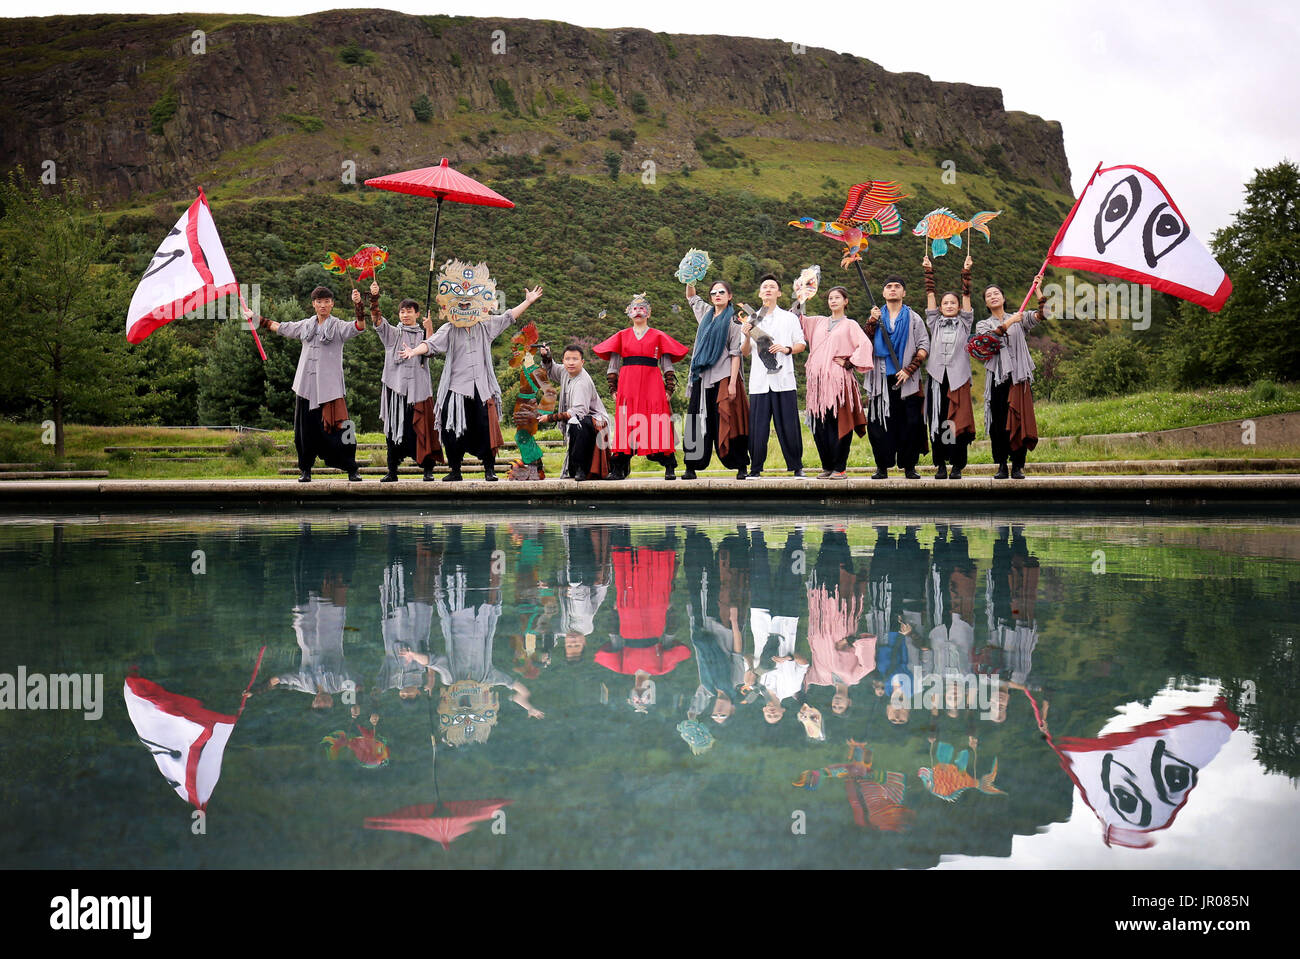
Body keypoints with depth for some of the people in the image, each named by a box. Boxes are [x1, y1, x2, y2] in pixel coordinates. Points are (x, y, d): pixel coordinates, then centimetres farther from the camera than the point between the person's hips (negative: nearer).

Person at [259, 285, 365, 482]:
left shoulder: (338, 327, 2)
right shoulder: (305, 326, 15)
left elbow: (359, 327, -14)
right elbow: (281, 328, 28)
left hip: (329, 387, -4)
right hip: (306, 386, 4)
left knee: (337, 428, -8)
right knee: (305, 429, 5)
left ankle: (351, 469, 0)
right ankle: (305, 469, 15)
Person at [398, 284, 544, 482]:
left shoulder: (485, 326, 10)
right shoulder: (449, 329, 2)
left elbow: (508, 317, 16)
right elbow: (431, 344, -9)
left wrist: (528, 302, 16)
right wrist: (413, 351, -26)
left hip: (482, 389, 1)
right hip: (456, 388, -1)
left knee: (486, 428, -5)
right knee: (453, 431, 0)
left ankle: (489, 470, 5)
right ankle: (455, 471, 13)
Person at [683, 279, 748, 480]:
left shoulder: (732, 321, 1)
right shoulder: (706, 313, 16)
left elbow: (736, 354, -5)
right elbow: (690, 297, 35)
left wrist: (732, 383, -13)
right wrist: (690, 281, 14)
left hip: (723, 377, -5)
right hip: (703, 377, 5)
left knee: (726, 423, -7)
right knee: (698, 423, 2)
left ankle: (741, 467, -2)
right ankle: (691, 467, 3)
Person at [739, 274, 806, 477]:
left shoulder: (790, 318, 13)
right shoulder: (751, 320, 17)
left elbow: (802, 345, 11)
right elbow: (745, 353, 15)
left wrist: (787, 349, -8)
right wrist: (747, 337, -5)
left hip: (784, 379, -1)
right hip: (759, 381, 1)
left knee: (789, 426, -4)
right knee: (758, 426, -3)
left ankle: (796, 467, 5)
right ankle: (755, 469, 3)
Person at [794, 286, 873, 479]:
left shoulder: (850, 325, 8)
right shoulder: (819, 322, 20)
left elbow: (865, 345, -3)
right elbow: (798, 321, 22)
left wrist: (849, 362, -6)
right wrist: (799, 302, 10)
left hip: (838, 379, -4)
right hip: (817, 380, 4)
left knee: (838, 423, -7)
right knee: (819, 425, 1)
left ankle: (839, 468, -4)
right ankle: (827, 467, 10)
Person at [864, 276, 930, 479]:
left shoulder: (913, 319, 10)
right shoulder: (877, 317, 16)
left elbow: (924, 347, 1)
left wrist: (909, 369, -10)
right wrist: (872, 322, -8)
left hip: (906, 380, -1)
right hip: (881, 379, 1)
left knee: (910, 423, -4)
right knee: (880, 423, -3)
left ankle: (909, 466, 4)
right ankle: (882, 466, 4)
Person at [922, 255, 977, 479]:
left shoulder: (964, 324, 13)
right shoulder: (935, 324, 15)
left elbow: (966, 295, 7)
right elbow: (930, 295, 13)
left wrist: (966, 272, 3)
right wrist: (929, 271, 10)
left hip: (958, 377, -1)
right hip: (938, 377, 1)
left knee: (958, 423, -5)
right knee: (937, 422, -1)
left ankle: (957, 466, -1)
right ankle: (941, 465, 4)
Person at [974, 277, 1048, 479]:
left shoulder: (1019, 319, 15)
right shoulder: (983, 325, 14)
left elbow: (1041, 315, -2)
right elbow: (988, 338, -8)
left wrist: (1038, 290, -8)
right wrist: (1008, 323, -13)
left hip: (1018, 376, 0)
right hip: (997, 377, 0)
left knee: (1018, 420, -6)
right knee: (998, 422, -4)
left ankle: (1018, 466, -3)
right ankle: (1001, 466, 1)